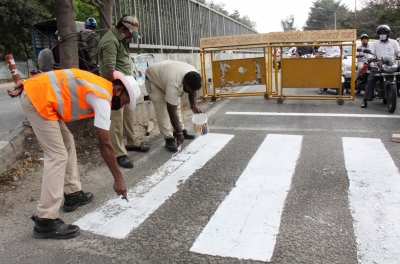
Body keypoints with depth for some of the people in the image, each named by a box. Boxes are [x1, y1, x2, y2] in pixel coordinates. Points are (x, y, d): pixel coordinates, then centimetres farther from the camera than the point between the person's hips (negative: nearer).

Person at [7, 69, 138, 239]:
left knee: (67, 143, 16)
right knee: (57, 156, -10)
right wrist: (118, 178, -6)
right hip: (37, 97, -11)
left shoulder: (98, 85, 15)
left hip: (34, 91, 11)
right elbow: (104, 144, -13)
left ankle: (72, 194, 25)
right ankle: (45, 221, -7)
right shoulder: (102, 98, -12)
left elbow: (55, 77, 13)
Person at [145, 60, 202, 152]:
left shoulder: (193, 76, -22)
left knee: (177, 105, 9)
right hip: (153, 78, -7)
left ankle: (181, 129, 21)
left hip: (166, 73, 7)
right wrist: (179, 133, -31)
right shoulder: (174, 84, -41)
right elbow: (172, 112, -35)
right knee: (162, 110, -13)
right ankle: (169, 139, -8)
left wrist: (193, 106, -12)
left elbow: (193, 91, 1)